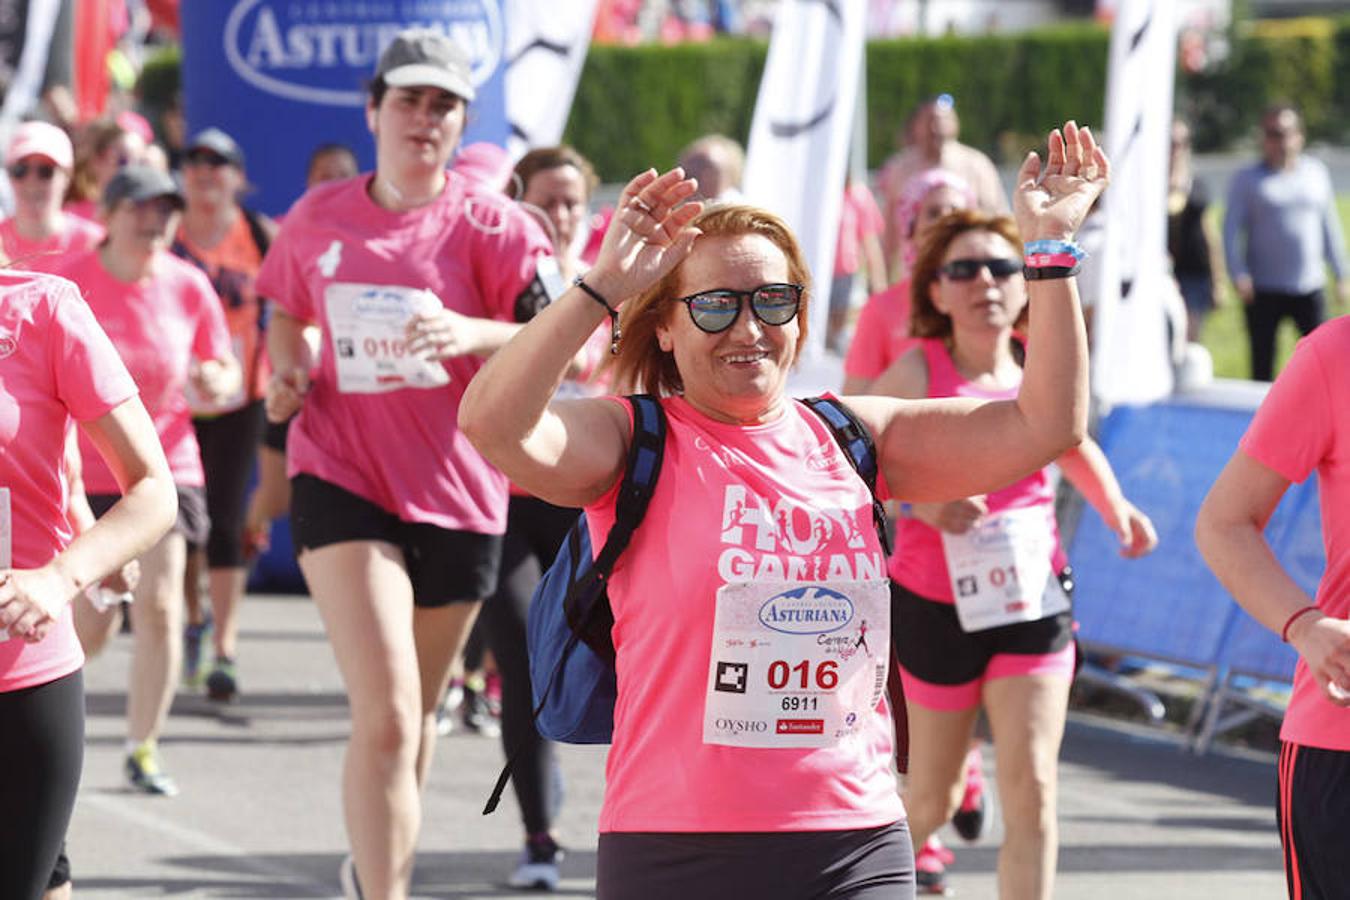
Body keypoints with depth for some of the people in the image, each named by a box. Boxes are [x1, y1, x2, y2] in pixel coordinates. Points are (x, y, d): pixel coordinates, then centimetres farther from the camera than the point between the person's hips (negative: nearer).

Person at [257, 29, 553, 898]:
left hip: (458, 492, 1)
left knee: (414, 715, 17)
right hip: (341, 476, -1)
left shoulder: (490, 223, -3)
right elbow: (287, 315, 23)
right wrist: (286, 373, 2)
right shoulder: (318, 218, 4)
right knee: (386, 717, -18)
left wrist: (473, 334, -32)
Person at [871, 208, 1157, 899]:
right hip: (936, 603, -2)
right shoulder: (916, 375, -11)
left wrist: (1116, 509, 4)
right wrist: (919, 498, -29)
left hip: (1033, 599, 2)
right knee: (933, 797, 12)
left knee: (1031, 789, -11)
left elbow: (1075, 446, 21)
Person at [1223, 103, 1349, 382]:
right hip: (1263, 292, -2)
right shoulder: (1246, 180, 2)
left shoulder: (1316, 172, 11)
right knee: (1262, 367, 1)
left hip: (1310, 287, 2)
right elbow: (1231, 230, -4)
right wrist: (1238, 275, -18)